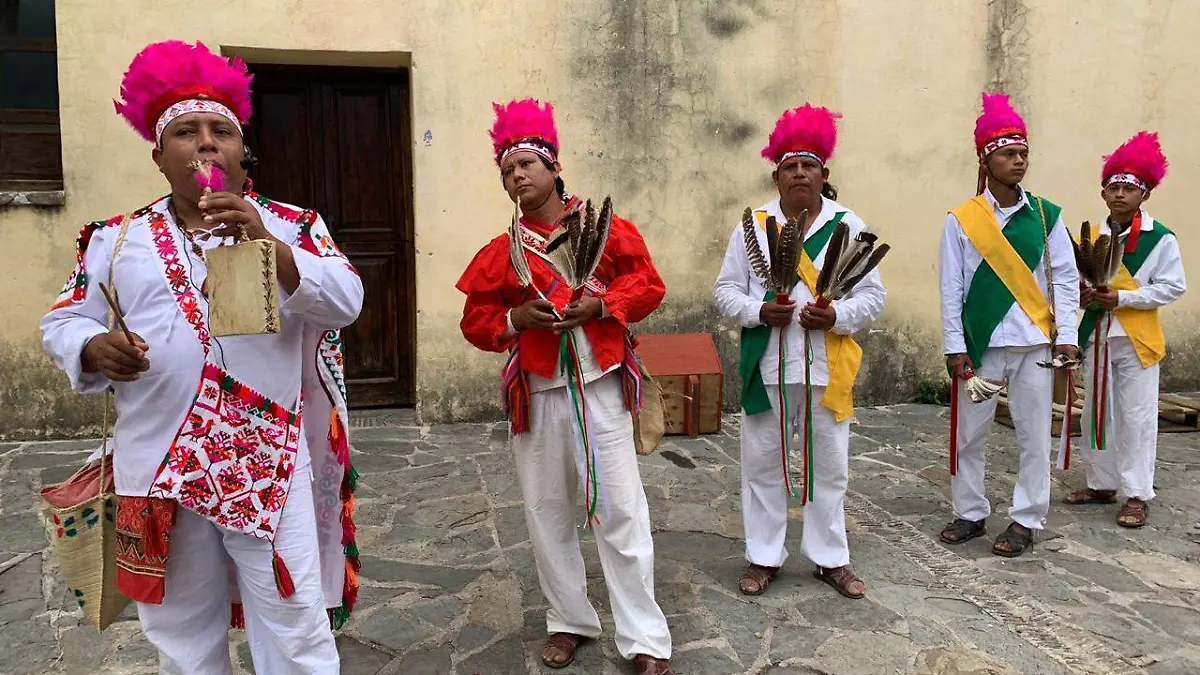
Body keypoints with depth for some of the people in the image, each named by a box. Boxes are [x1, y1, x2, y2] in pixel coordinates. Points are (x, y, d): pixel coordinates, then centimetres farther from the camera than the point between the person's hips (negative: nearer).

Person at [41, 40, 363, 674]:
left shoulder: (290, 227, 2)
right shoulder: (114, 239, 8)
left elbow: (344, 303, -10)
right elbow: (62, 321, 12)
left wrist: (267, 245, -24)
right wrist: (95, 348, -11)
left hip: (269, 464, -2)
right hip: (158, 466, 3)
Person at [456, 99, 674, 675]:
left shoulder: (606, 227, 2)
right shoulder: (500, 251, 7)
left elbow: (648, 286, -1)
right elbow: (475, 321, 7)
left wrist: (599, 304, -16)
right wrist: (515, 318, -12)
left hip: (601, 385, -2)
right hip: (537, 393, 3)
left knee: (620, 510, -1)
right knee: (547, 513, 11)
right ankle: (569, 621, 29)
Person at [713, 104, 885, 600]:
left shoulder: (849, 226, 3)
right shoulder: (752, 226, 4)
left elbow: (872, 295, 3)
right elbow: (726, 290, 4)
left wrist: (836, 316, -16)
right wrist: (759, 311, -15)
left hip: (828, 369, 0)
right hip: (767, 368, 0)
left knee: (829, 467, 10)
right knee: (762, 464, 8)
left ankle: (831, 559, 26)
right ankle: (763, 557, 24)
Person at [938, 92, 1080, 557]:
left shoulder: (1045, 215, 4)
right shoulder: (962, 219, -2)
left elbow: (1065, 278, 5)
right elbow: (951, 287, -2)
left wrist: (1066, 335, -4)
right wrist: (955, 345, -6)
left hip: (1034, 341, 1)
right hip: (980, 342, -1)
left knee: (1034, 434, 5)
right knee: (969, 432, 7)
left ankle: (1026, 520, 18)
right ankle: (971, 513, 23)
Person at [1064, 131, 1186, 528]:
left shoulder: (1160, 238, -6)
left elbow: (1172, 287, -8)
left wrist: (1121, 296, -19)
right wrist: (1083, 295, -6)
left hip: (1137, 340, -5)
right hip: (1096, 336, 5)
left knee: (1136, 417, -1)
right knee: (1096, 413, 11)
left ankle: (1137, 494, 8)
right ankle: (1101, 484, 23)